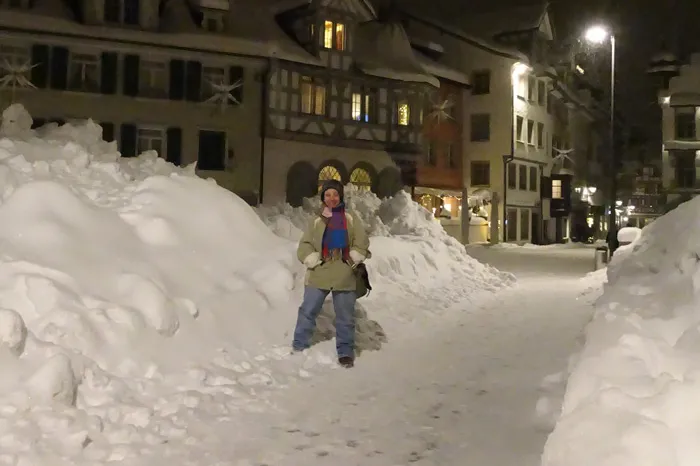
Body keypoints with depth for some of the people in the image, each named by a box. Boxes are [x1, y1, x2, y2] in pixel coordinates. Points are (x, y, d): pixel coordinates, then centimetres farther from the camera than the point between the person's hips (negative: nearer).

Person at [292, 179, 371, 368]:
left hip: (344, 277, 0)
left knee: (345, 317, 5)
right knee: (308, 312, 5)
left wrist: (352, 260, -11)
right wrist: (314, 261, -11)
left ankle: (345, 352, 17)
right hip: (318, 275, 1)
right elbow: (304, 246, 4)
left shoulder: (351, 220, 7)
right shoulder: (317, 222, 8)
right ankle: (299, 346, 19)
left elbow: (361, 243, 3)